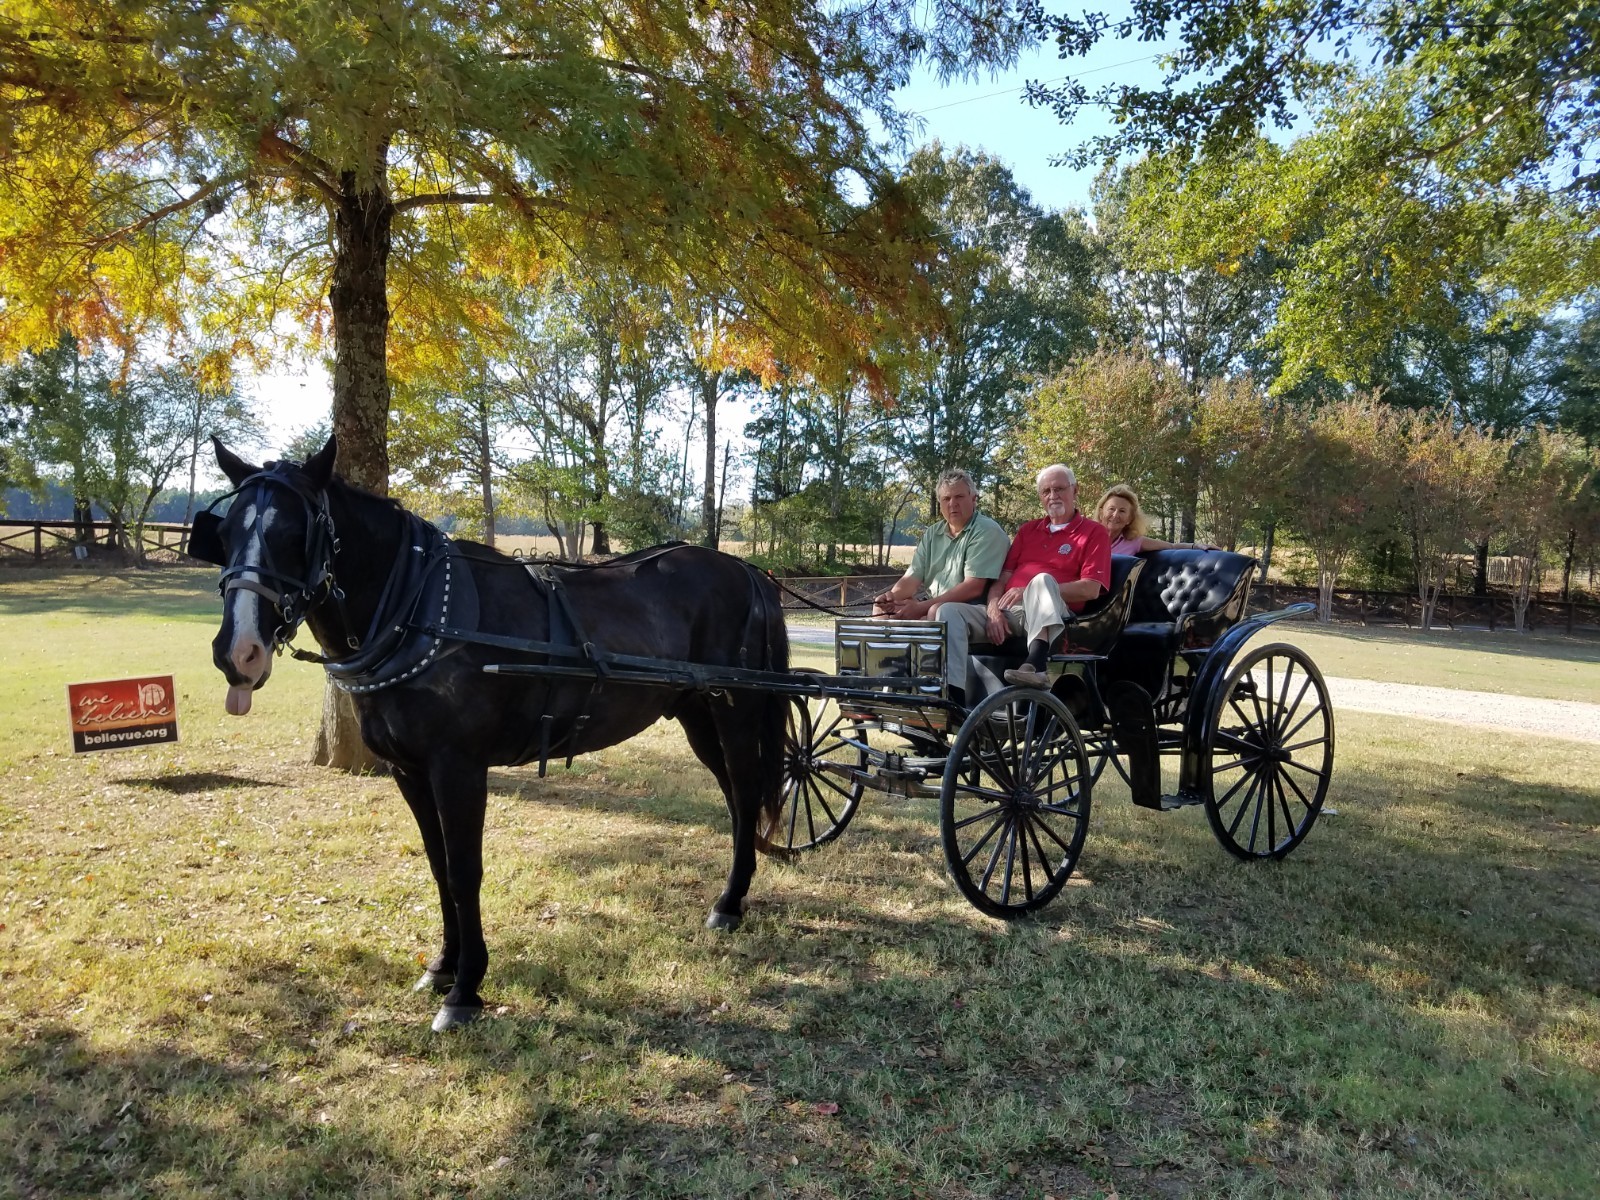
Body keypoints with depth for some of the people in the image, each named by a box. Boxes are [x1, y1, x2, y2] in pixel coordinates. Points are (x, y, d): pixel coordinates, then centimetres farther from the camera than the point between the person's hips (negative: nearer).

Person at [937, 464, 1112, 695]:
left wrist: (1034, 591, -14)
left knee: (1043, 579, -37)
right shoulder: (1028, 530, 26)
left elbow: (1091, 589, -5)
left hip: (1045, 615, -5)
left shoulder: (1094, 532, 10)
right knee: (949, 611, -20)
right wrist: (993, 609, -5)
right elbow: (1003, 577, 18)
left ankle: (1035, 666, -55)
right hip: (1006, 610, 5)